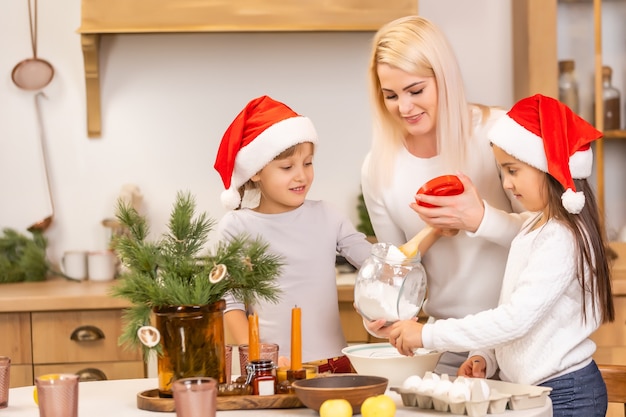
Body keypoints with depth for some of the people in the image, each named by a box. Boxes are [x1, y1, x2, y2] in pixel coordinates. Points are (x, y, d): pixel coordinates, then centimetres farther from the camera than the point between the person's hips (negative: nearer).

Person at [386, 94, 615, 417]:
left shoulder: (560, 239, -19)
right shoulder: (538, 227, 10)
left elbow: (515, 319, -24)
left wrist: (428, 334, -22)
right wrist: (486, 357, 0)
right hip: (530, 388, 8)